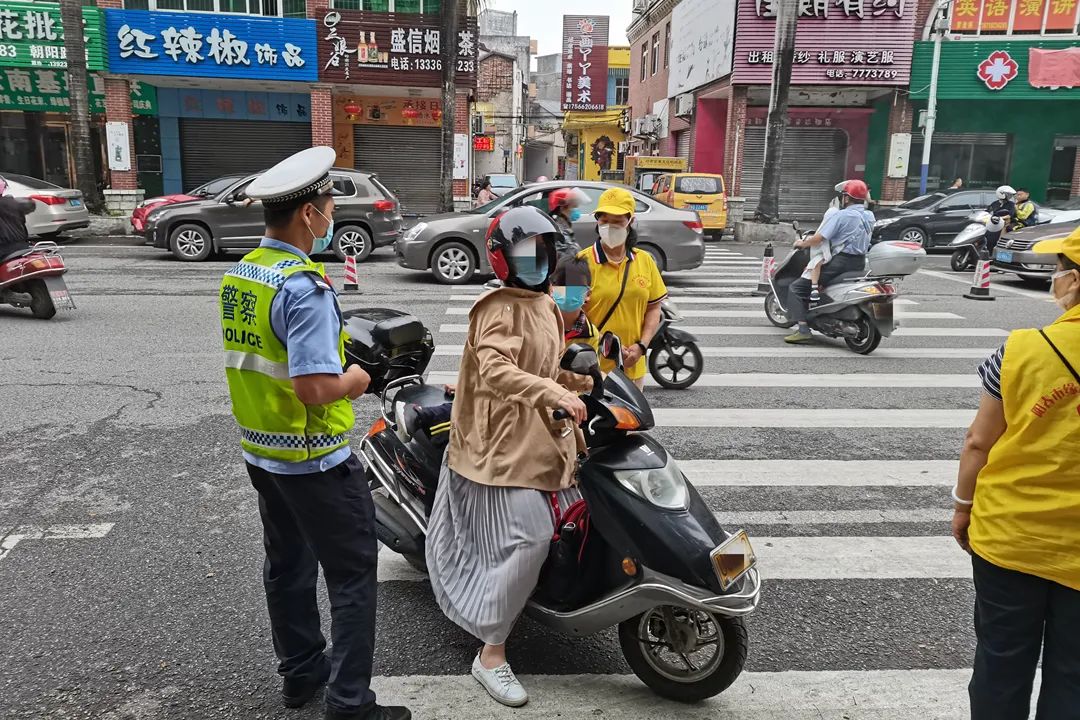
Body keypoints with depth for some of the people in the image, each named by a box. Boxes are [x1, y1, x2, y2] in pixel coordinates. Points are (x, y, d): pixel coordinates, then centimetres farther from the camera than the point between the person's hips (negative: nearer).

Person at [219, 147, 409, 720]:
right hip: (313, 460, -9)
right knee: (353, 571, 4)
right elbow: (316, 388, -29)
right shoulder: (303, 287, -24)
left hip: (259, 451, 9)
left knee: (286, 564, 20)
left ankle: (301, 672, 37)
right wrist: (356, 379, -9)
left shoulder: (238, 274, 4)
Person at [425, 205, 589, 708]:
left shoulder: (544, 304, 16)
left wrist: (581, 381, 12)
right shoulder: (500, 308, -16)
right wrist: (556, 394, -42)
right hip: (505, 443, -10)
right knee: (526, 542, -12)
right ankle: (491, 655, 1)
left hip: (542, 437, 10)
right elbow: (496, 370, -33)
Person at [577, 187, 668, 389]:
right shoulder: (583, 261, -7)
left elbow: (654, 307, 12)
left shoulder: (645, 261, 9)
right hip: (592, 368, -5)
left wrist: (641, 346, -2)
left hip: (633, 367, 5)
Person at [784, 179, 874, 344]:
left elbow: (818, 239, -17)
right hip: (860, 263, 9)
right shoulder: (869, 216, 11)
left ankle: (803, 330, -16)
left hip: (841, 261, -9)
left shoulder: (842, 215, -13)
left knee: (796, 288, -5)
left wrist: (802, 243, 3)